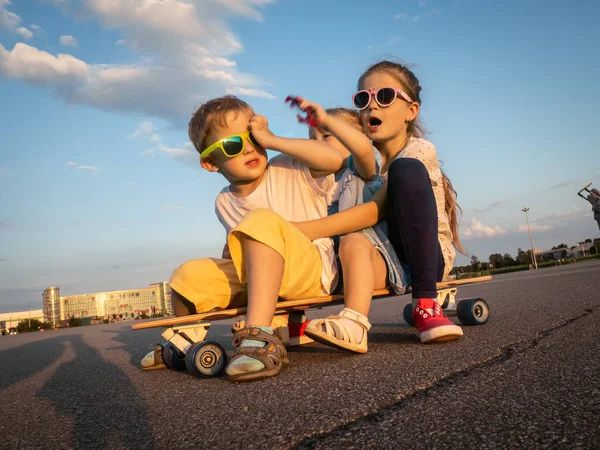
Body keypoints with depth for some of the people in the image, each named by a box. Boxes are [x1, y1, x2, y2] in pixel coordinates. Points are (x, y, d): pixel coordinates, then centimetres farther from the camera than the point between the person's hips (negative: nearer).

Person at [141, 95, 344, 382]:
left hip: (314, 271, -5)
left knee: (262, 220, -32)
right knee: (188, 275, -10)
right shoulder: (225, 203, 6)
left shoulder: (289, 170, -6)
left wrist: (273, 140, -21)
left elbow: (334, 158, -25)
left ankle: (260, 337, -40)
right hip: (258, 277, 5)